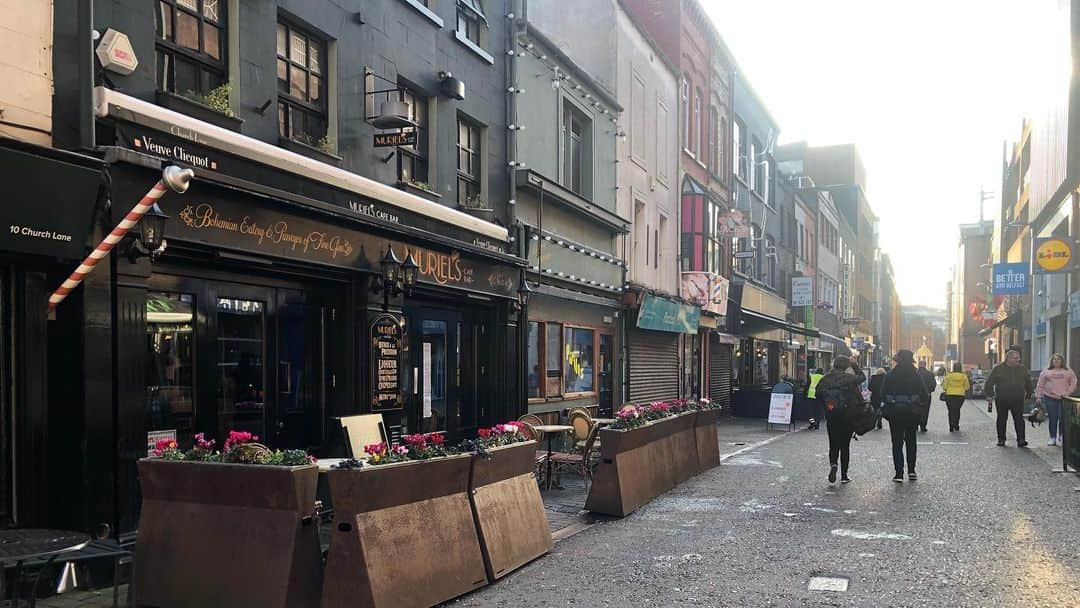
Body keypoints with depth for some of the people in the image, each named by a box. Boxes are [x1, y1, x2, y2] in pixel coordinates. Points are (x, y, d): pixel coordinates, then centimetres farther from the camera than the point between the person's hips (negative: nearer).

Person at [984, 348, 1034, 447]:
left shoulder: (1022, 369, 10)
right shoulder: (998, 368, 0)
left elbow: (1028, 382, 21)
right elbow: (989, 382, 2)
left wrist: (1029, 393, 17)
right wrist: (989, 395, -3)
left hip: (1018, 400, 1)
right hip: (1002, 400, -1)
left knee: (1019, 420, -4)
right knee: (1002, 420, 7)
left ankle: (1021, 439, -4)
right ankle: (1001, 439, 17)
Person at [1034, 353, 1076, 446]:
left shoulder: (1068, 371, 11)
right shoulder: (1046, 372, 11)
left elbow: (1073, 383, 5)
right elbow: (1040, 385, 9)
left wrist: (1068, 393, -8)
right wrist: (1038, 397, 2)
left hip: (1063, 399, -1)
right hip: (1049, 398, 1)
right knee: (1052, 419, 2)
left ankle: (1062, 437, 10)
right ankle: (1052, 438, 10)